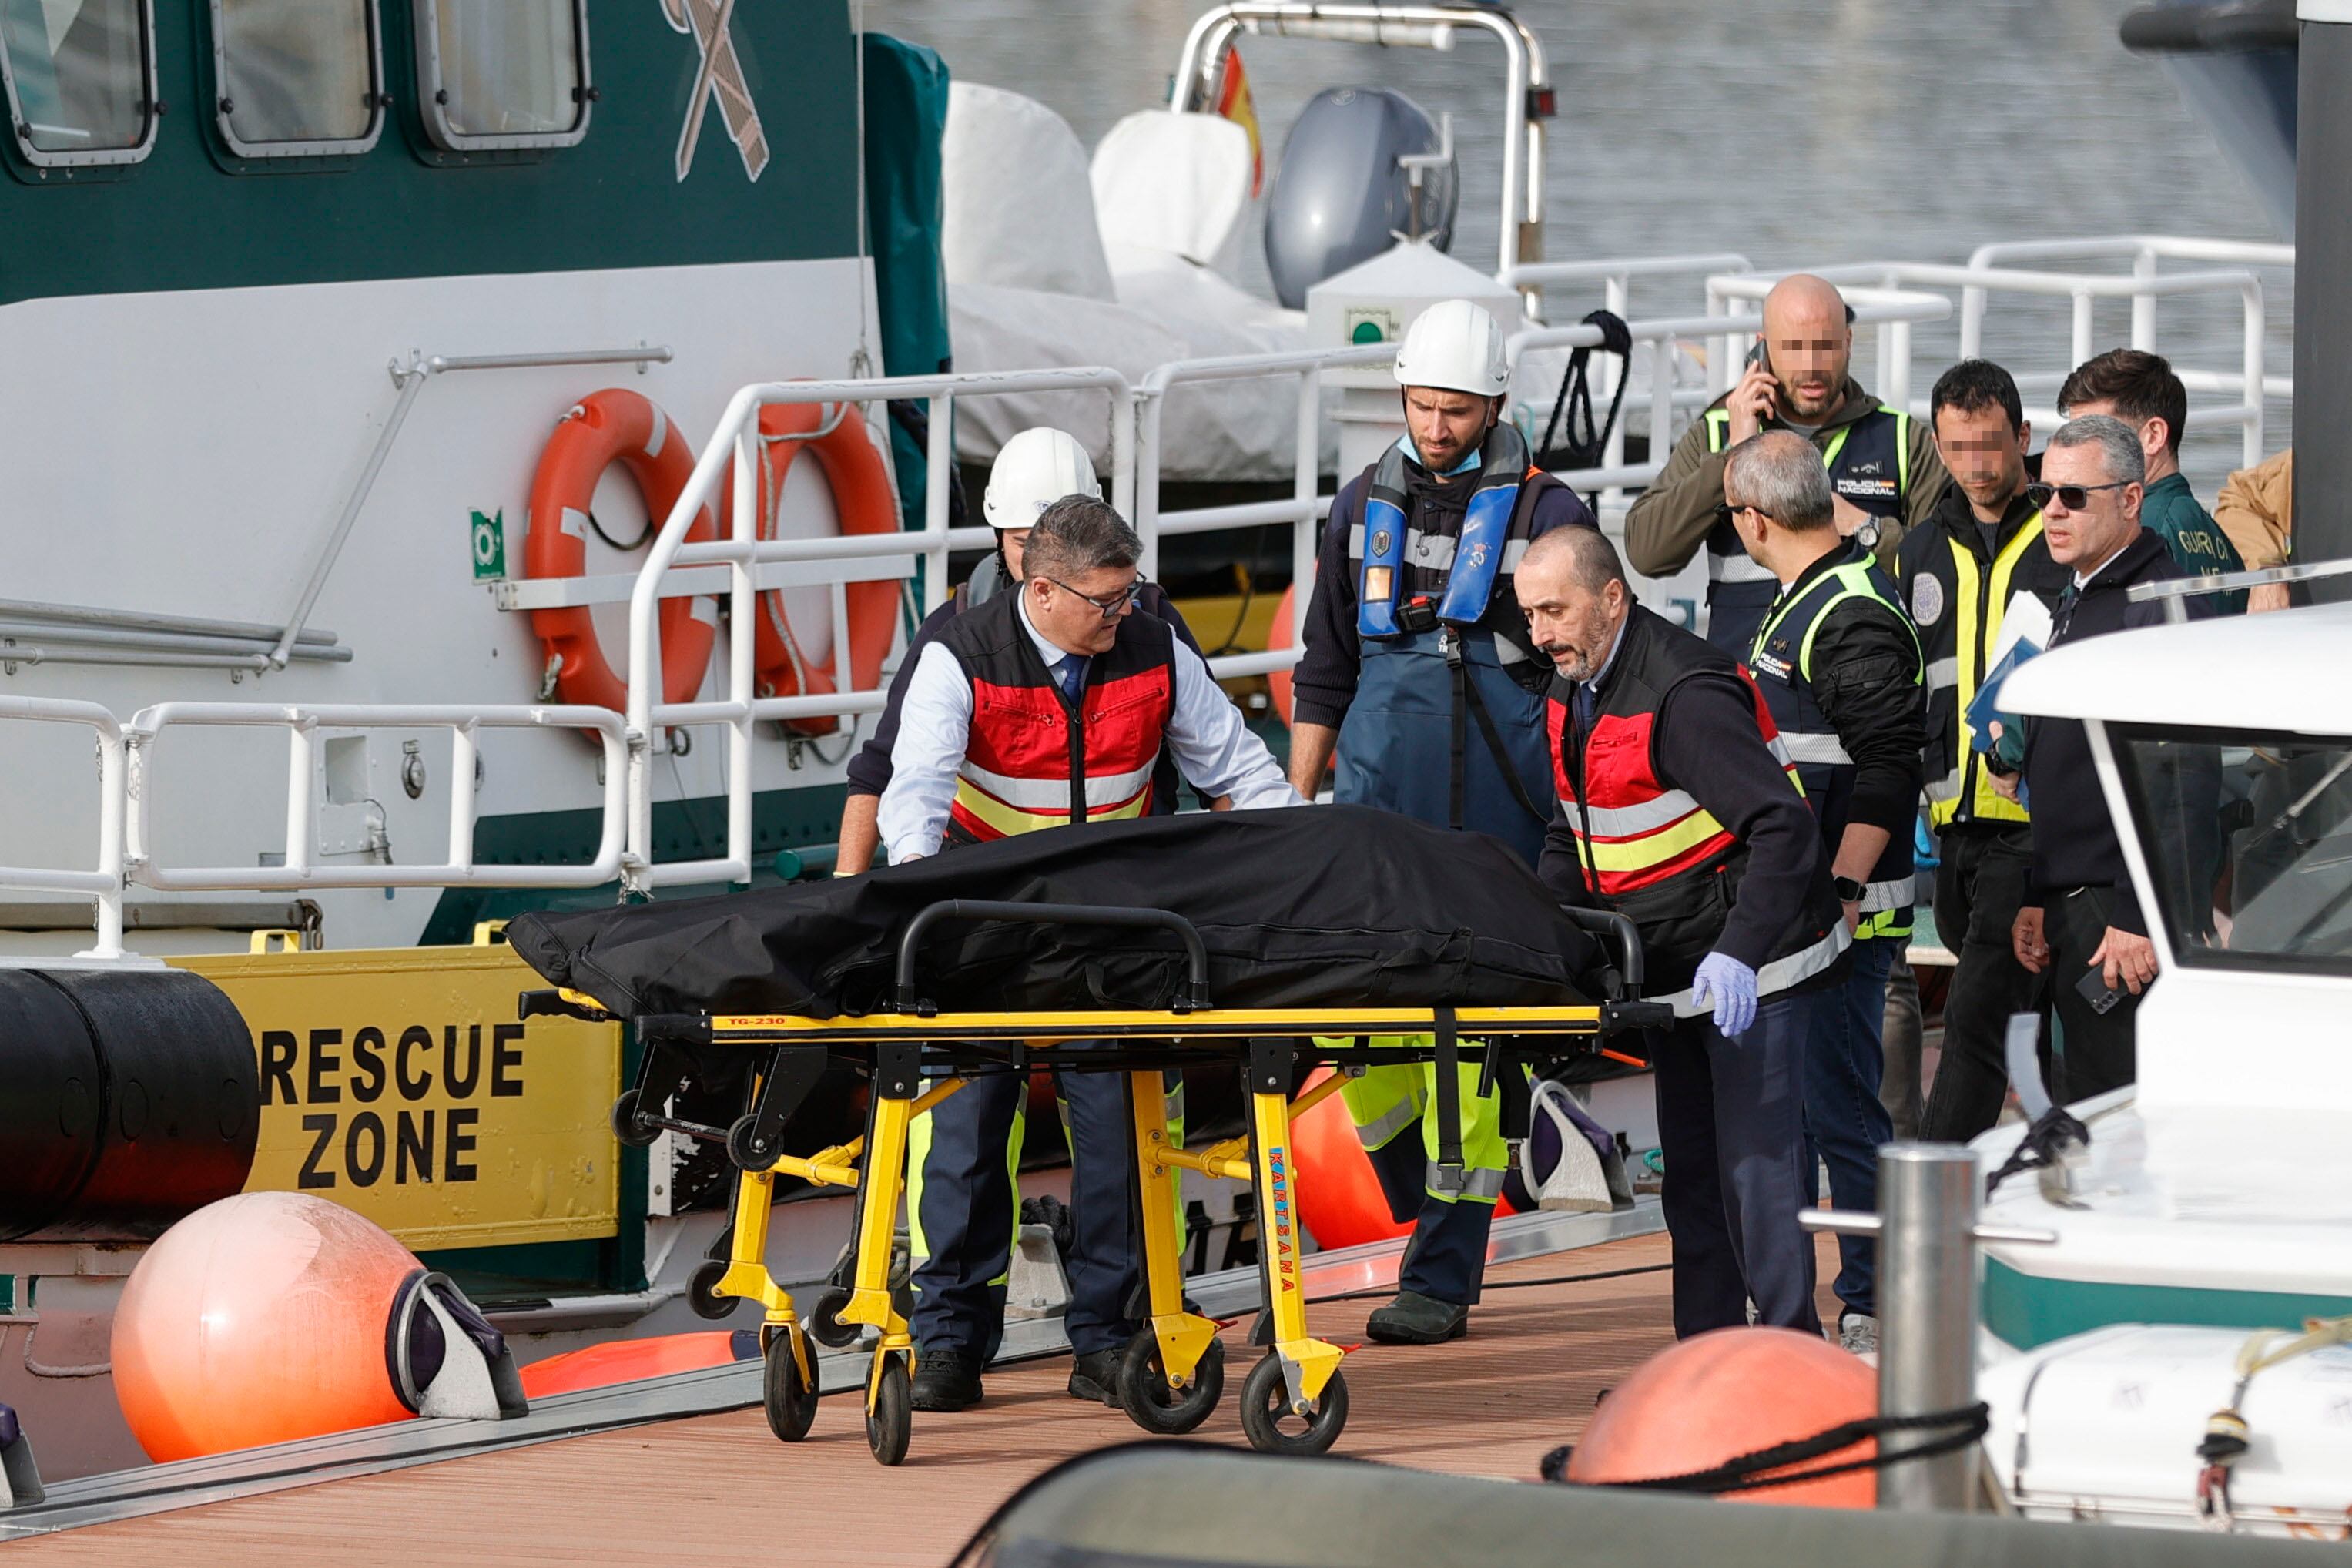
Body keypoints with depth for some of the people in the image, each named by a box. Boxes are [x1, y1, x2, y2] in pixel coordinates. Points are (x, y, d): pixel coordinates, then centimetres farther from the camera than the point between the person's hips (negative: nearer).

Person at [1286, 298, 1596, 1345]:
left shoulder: (1545, 514, 0)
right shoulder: (1366, 508, 12)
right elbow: (1323, 677, 19)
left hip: (1493, 827, -4)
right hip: (1375, 821, 4)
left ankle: (1444, 1277, 0)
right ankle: (1426, 1213, 21)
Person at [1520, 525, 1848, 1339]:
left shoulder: (1684, 694, -23)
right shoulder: (1575, 697, 7)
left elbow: (1783, 831, -29)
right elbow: (1570, 840, 20)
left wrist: (1739, 954, -38)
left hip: (1751, 972, -10)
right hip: (1676, 969, 10)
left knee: (1755, 1162, -13)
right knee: (1691, 1170, 12)